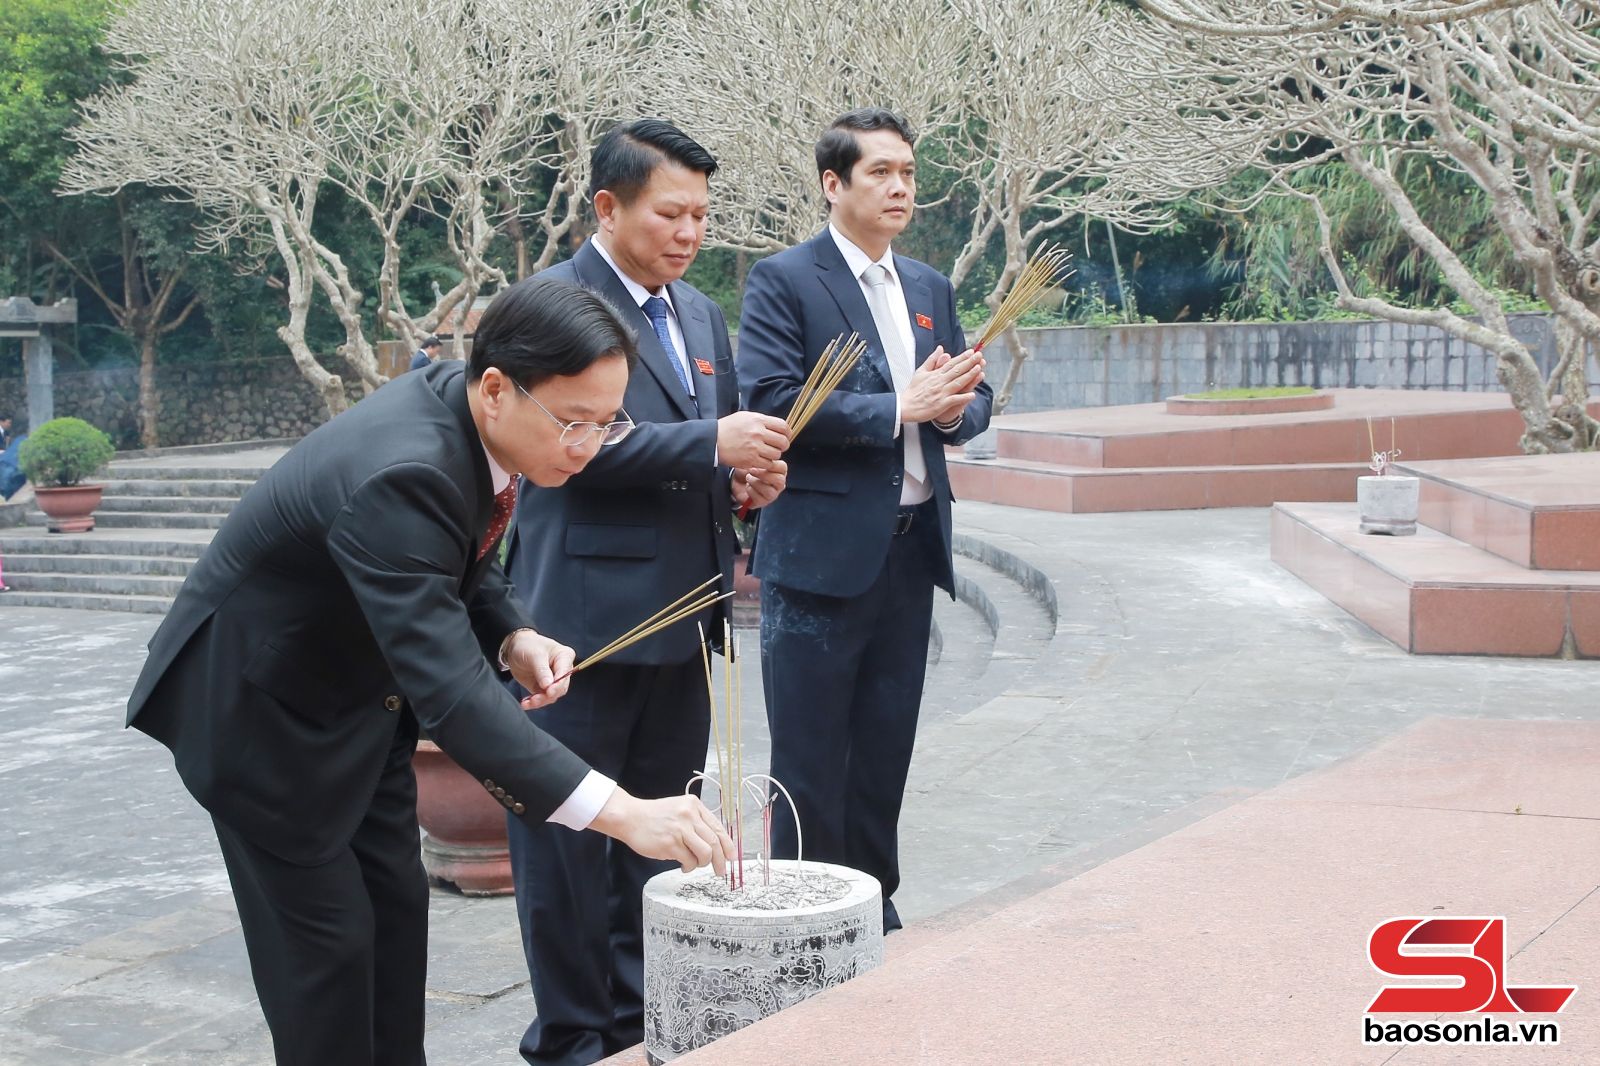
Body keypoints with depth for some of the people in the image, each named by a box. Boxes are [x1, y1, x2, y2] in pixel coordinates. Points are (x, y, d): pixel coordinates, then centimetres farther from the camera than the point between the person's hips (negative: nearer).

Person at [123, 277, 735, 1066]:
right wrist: (619, 814, -51)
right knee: (327, 939, -3)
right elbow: (446, 689, -46)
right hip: (259, 707, -8)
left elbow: (461, 567, 6)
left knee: (397, 907, 11)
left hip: (355, 690, 8)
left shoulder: (465, 417, -11)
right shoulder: (399, 474, -38)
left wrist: (514, 639, -16)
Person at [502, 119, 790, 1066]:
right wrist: (713, 444, -26)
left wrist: (748, 475, 2)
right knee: (569, 828, 2)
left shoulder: (701, 312, 15)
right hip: (585, 614, -8)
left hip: (680, 614, 8)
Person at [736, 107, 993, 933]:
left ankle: (873, 907, 26)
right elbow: (768, 402, -17)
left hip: (912, 547, 6)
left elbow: (974, 397, 18)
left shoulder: (930, 287, 15)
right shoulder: (783, 281, -6)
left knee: (885, 749, 14)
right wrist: (899, 408, -19)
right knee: (811, 761, 1)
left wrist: (954, 408, -7)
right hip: (822, 550, -6)